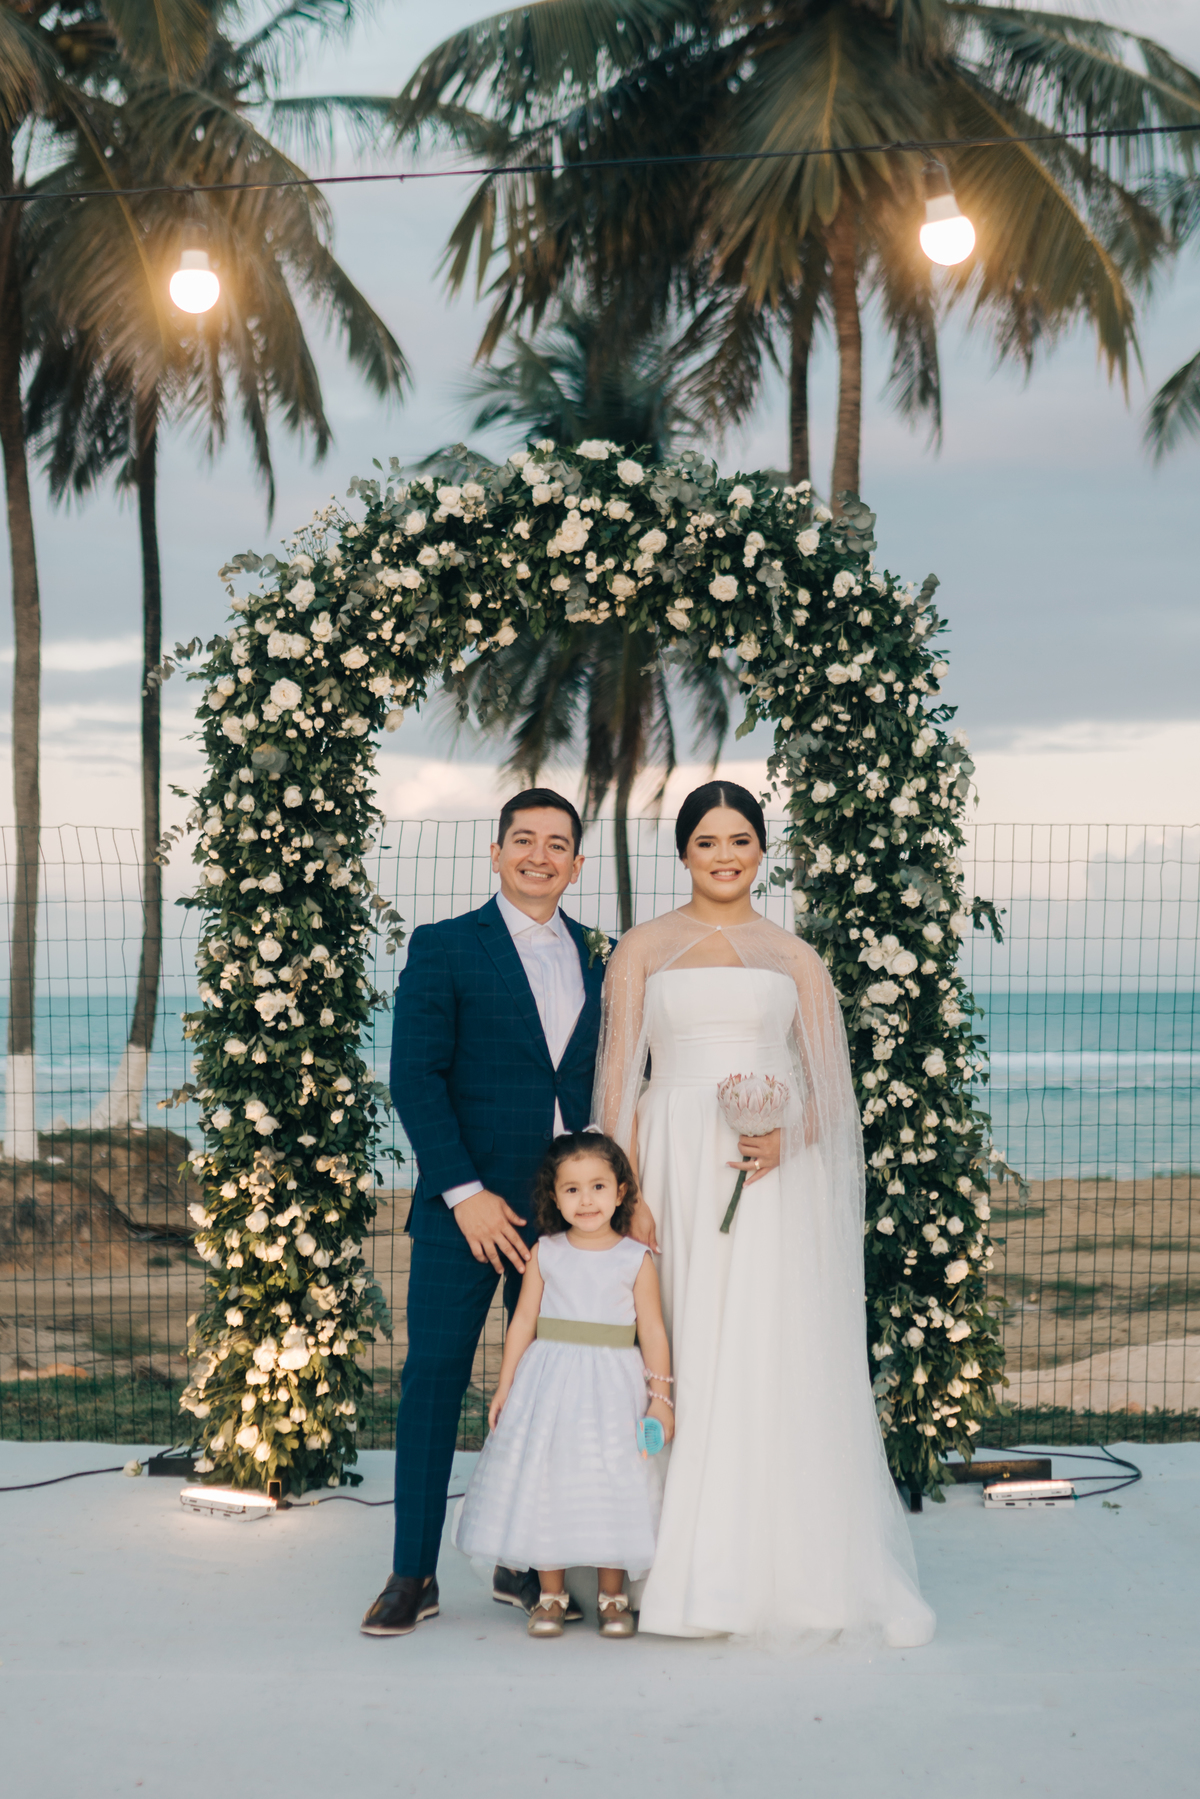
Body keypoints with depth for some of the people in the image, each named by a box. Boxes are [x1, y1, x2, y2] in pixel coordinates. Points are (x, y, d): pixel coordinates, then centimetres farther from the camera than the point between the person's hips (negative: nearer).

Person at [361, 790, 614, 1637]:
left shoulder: (602, 958, 12)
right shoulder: (444, 948, 1)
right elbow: (414, 1077, -6)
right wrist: (463, 1193, -13)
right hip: (467, 1204, -3)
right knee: (435, 1376, -2)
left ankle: (526, 1565, 19)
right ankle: (413, 1575, 6)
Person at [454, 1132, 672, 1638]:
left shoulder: (636, 1259, -1)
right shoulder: (546, 1254, 2)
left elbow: (652, 1331, 0)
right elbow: (523, 1321, 5)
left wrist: (660, 1398, -3)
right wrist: (505, 1387, 3)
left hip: (612, 1389, -1)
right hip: (550, 1385, 1)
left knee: (611, 1490, 0)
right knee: (545, 1482, 3)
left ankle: (612, 1597, 14)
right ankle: (550, 1595, 16)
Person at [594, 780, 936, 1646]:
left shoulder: (795, 957, 13)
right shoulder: (643, 948, 10)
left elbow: (829, 1085, 10)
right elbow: (620, 1075, 4)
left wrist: (786, 1139, -10)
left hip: (775, 1176, 1)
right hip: (673, 1165, 0)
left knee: (775, 1362, -4)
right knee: (680, 1359, -3)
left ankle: (785, 1571, 3)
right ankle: (687, 1572, 3)